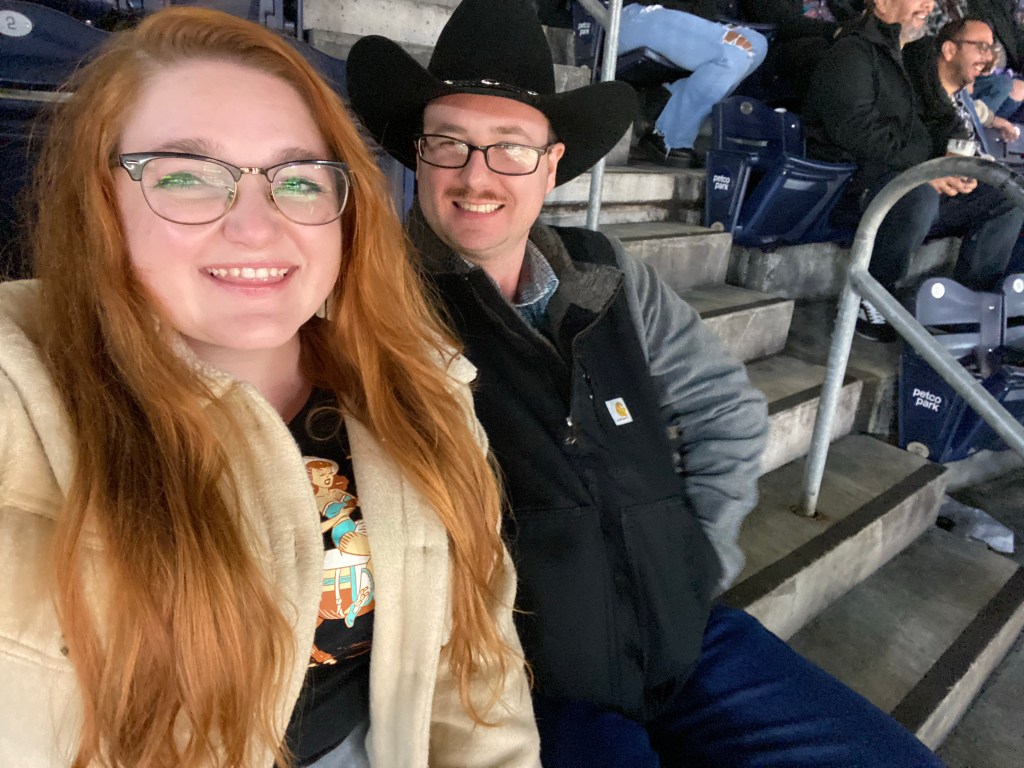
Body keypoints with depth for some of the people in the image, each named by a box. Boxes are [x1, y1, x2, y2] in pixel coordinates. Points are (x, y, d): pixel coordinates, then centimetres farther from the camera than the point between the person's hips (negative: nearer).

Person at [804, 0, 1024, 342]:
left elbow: (917, 132, 25)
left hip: (915, 185, 9)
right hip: (855, 187, -9)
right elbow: (857, 129, -19)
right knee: (921, 195, -38)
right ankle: (869, 301, -20)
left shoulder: (901, 59, 25)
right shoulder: (851, 54, -4)